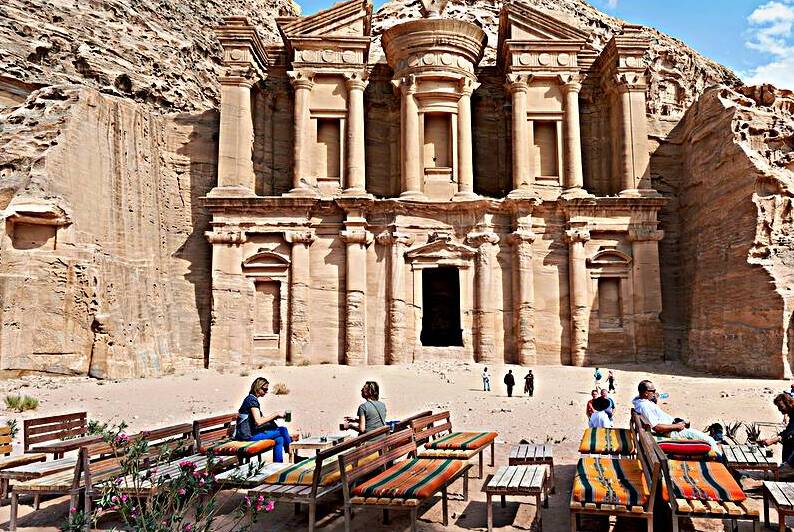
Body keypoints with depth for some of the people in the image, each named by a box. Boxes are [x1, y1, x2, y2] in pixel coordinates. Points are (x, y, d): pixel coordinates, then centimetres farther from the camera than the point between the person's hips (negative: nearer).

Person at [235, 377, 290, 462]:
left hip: (251, 432, 9)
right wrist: (276, 414, -16)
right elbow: (258, 421, -24)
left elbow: (261, 418, 18)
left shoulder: (252, 398, 15)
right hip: (248, 435, -9)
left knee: (279, 439, -2)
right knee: (283, 430, -9)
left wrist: (275, 417, 5)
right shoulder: (252, 399, -15)